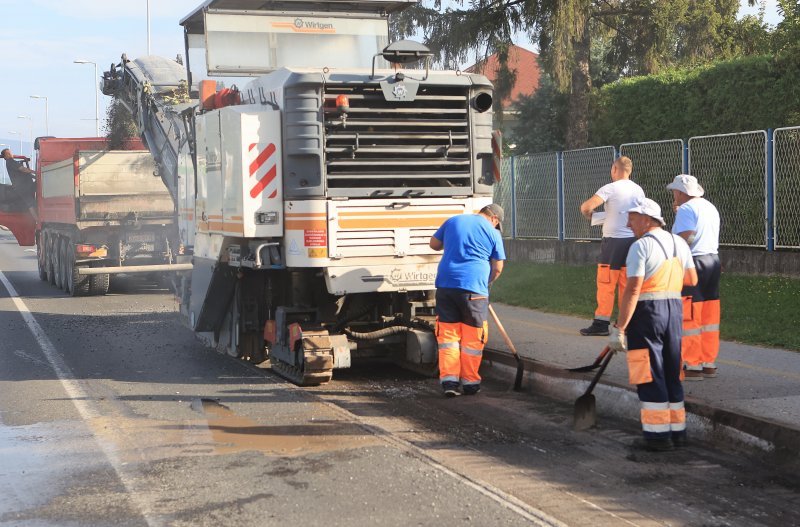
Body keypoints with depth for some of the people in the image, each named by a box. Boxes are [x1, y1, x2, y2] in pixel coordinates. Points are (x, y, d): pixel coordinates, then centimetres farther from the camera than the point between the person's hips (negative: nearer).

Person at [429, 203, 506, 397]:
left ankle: (449, 380, 0)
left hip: (445, 284, 3)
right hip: (474, 287, -3)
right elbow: (497, 268, 5)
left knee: (448, 334, 7)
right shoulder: (492, 232, 3)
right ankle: (470, 382, 13)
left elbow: (434, 244, 22)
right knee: (473, 338, 8)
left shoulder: (453, 221, 12)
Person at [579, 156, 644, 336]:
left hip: (613, 241, -6)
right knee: (627, 284, 12)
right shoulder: (638, 190, 8)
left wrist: (590, 215, 2)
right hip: (633, 240, 6)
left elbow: (586, 206, -20)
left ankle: (601, 323, 0)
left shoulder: (610, 188, -11)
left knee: (606, 284, -1)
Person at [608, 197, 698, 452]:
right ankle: (677, 431, 21)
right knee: (672, 373, 16)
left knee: (650, 376, 1)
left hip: (647, 312, -7)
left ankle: (658, 434, 4)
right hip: (675, 309, 7)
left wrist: (619, 328, -19)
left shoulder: (641, 246, -14)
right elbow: (692, 280, 18)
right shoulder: (679, 243, 9)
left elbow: (632, 290, -20)